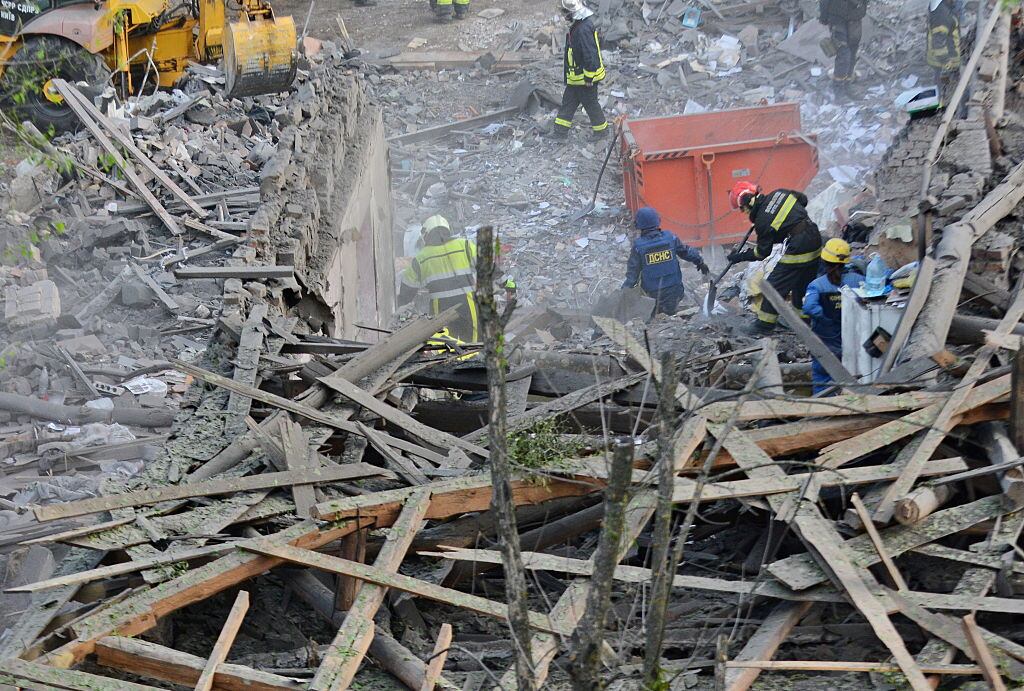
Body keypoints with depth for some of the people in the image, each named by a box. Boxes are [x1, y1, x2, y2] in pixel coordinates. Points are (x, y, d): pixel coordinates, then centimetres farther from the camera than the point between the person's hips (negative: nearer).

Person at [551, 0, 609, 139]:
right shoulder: (577, 26, 5)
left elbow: (590, 55, -29)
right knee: (568, 102, 16)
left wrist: (589, 78, -23)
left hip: (585, 78, -10)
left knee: (590, 104, 7)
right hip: (576, 77, 10)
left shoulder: (584, 29, -28)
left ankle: (601, 130, 24)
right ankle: (560, 131, 24)